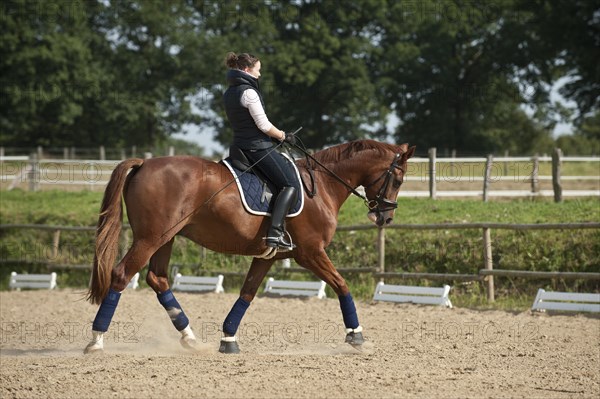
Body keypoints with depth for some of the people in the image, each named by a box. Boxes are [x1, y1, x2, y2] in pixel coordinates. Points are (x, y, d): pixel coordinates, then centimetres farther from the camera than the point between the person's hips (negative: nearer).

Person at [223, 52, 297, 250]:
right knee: (289, 184, -8)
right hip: (259, 147, -10)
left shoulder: (229, 93, 14)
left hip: (240, 145, 10)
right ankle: (275, 233, -23)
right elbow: (264, 125, -19)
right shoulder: (249, 92, -16)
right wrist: (282, 135, 0)